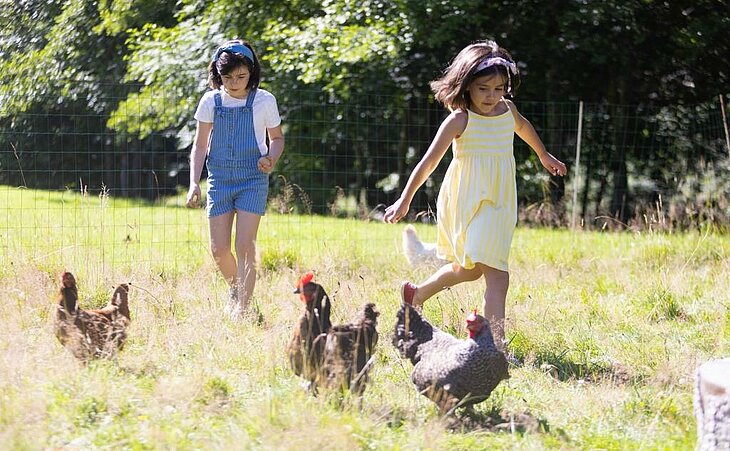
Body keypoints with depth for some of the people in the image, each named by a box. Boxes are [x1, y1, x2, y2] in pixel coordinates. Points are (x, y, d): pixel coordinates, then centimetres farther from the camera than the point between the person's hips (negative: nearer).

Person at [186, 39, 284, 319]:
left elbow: (277, 138, 11)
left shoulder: (264, 101, -3)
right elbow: (200, 145, 8)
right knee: (219, 248, 1)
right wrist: (194, 183, -1)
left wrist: (271, 159, -11)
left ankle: (242, 310, -9)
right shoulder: (211, 102, 1)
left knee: (245, 246, -12)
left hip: (253, 180, -2)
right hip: (220, 178, 2)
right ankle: (235, 288, 31)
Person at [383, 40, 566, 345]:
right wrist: (405, 200, -15)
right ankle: (494, 342, -15)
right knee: (496, 274, -16)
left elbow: (522, 126, 30)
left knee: (469, 268, 9)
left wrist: (543, 155, 44)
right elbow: (430, 161, -13)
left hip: (498, 205, 6)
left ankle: (418, 295, 31)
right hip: (465, 203, -6)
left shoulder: (507, 109, 4)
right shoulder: (460, 120, -12)